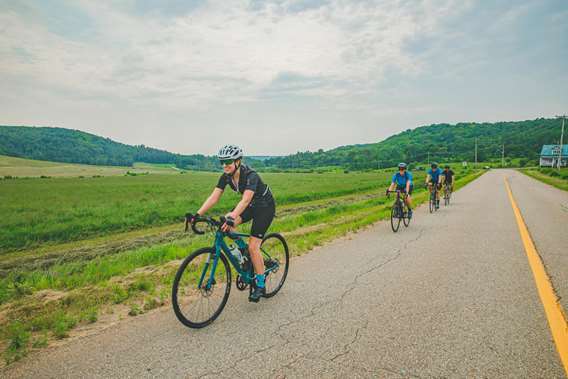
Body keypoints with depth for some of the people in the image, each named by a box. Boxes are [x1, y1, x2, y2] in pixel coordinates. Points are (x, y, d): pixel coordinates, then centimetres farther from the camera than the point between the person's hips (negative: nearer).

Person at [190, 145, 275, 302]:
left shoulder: (250, 175, -31)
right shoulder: (226, 176, -11)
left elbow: (245, 200, -44)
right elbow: (214, 197, -17)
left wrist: (232, 217, -59)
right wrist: (197, 214, -29)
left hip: (265, 207, -7)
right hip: (252, 206, 7)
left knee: (253, 247, -13)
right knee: (224, 224, -16)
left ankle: (260, 286, 4)